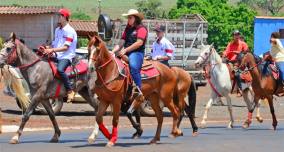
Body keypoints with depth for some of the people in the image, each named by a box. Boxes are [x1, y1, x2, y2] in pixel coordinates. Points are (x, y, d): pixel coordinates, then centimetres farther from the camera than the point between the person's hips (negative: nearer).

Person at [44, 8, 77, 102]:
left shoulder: (69, 31, -9)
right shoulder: (58, 30, 18)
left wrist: (52, 50, -23)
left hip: (67, 57, -9)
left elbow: (66, 47, -16)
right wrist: (47, 49, 3)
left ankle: (70, 91, -29)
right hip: (58, 56, 9)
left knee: (60, 69, -36)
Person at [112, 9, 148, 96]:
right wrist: (113, 51, 1)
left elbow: (139, 43, -14)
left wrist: (125, 50, -17)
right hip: (126, 53, 8)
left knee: (133, 66, -36)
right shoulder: (128, 29, 22)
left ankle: (139, 90, -35)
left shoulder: (141, 28, -2)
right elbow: (121, 42, 18)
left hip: (137, 53, -8)